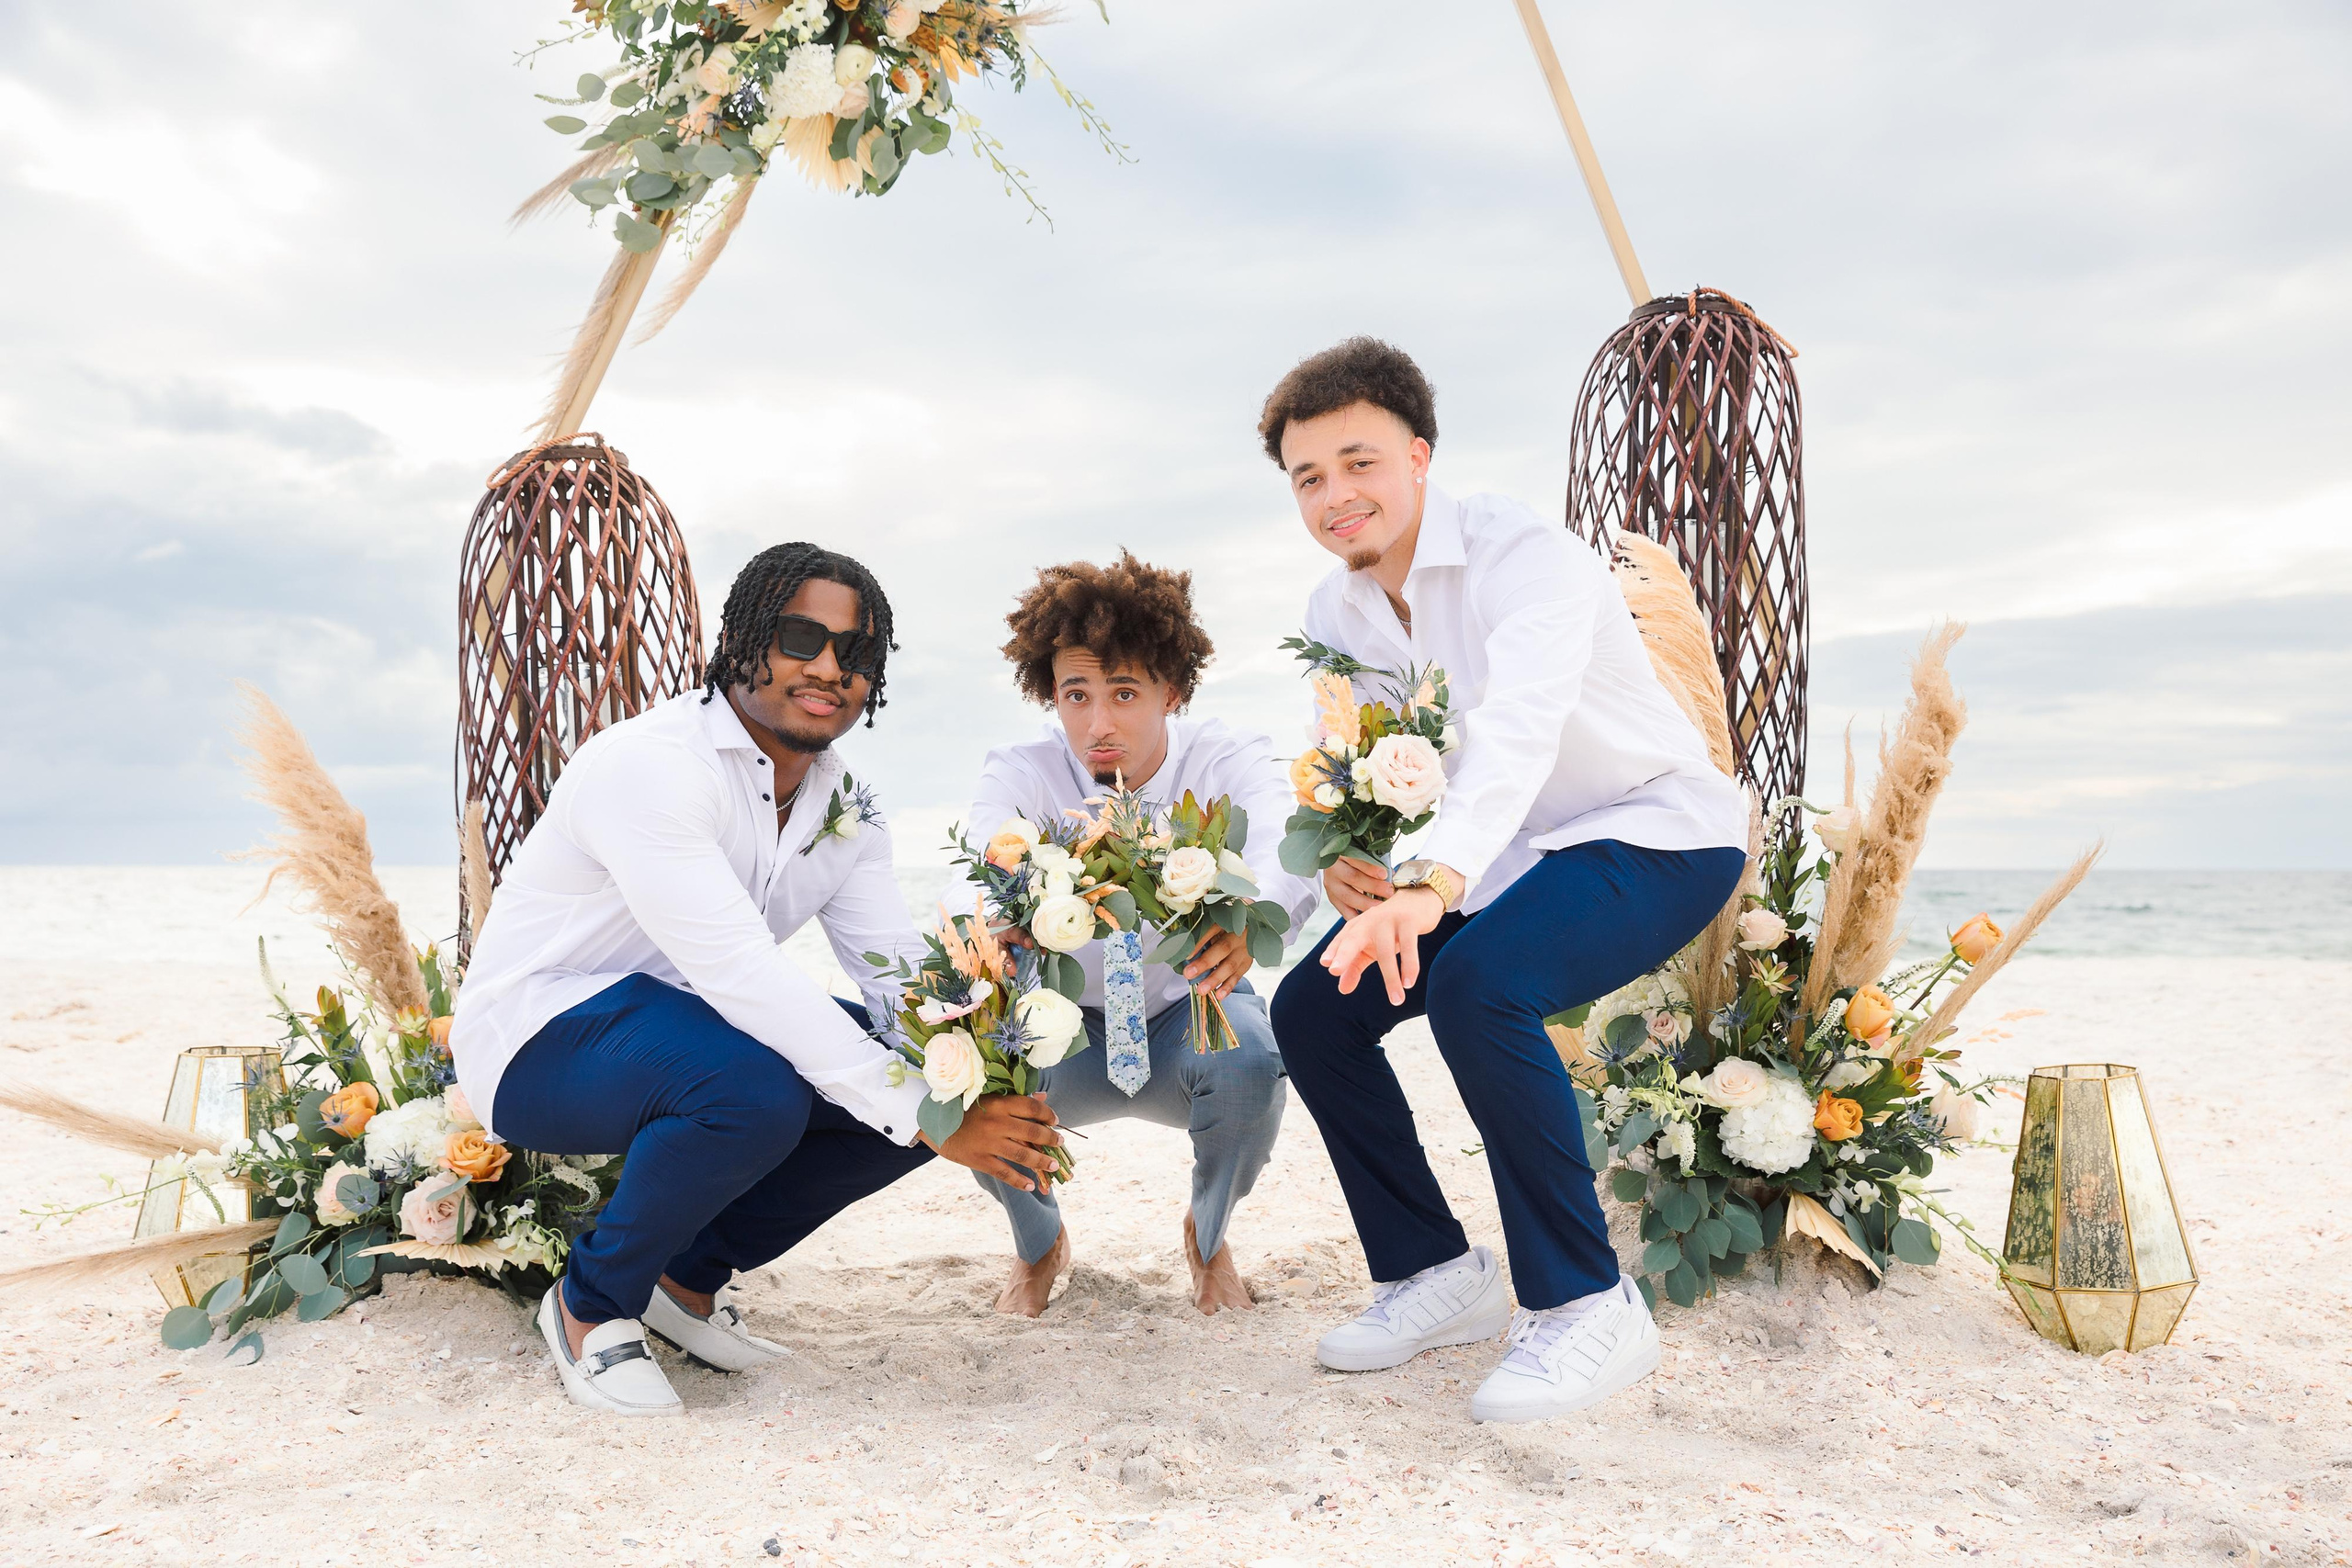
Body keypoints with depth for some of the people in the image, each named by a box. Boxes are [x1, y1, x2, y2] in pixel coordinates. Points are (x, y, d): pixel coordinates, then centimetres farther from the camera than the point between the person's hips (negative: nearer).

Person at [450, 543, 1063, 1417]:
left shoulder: (843, 810, 2)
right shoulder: (649, 763, -25)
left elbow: (902, 976, -6)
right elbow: (736, 970, -34)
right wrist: (921, 1114, -35)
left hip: (679, 1028, 8)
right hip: (541, 1036, -8)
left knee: (932, 1073, -9)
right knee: (755, 1091, -37)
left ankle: (690, 1276, 7)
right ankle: (591, 1303, -6)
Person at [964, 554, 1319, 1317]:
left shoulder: (1229, 760, -20)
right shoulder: (1022, 772, -18)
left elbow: (1286, 857, -41)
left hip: (1191, 1017, -1)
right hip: (1069, 1028, 1)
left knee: (1246, 1060, -34)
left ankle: (1209, 1235, 2)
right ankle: (1038, 1241, 7)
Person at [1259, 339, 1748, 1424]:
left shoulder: (1524, 556, -23)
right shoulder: (1335, 612, 1)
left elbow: (1517, 725, -41)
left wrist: (1435, 882, -56)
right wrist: (1340, 857, -19)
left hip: (1657, 832, -8)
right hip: (1502, 859, 8)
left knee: (1476, 982, -35)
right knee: (1311, 1010, -5)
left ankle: (1586, 1308, -17)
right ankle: (1437, 1273, 13)